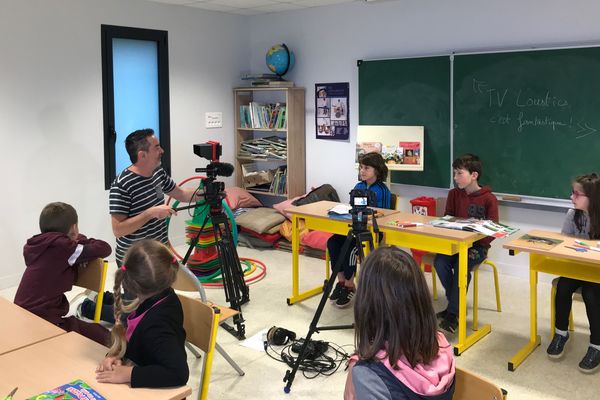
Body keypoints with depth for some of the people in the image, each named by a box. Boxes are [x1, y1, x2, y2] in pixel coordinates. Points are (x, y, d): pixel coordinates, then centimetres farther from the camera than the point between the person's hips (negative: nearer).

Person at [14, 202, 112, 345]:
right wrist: (80, 239, 8)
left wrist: (76, 242, 8)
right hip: (42, 321, -9)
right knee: (102, 336, 1)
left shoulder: (38, 246, 11)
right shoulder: (61, 246, -12)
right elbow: (104, 248, -12)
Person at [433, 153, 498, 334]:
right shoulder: (454, 194, 6)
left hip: (477, 245, -4)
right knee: (439, 262, -24)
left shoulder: (489, 198, -7)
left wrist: (472, 244, -21)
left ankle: (453, 313, -17)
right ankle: (456, 304, -4)